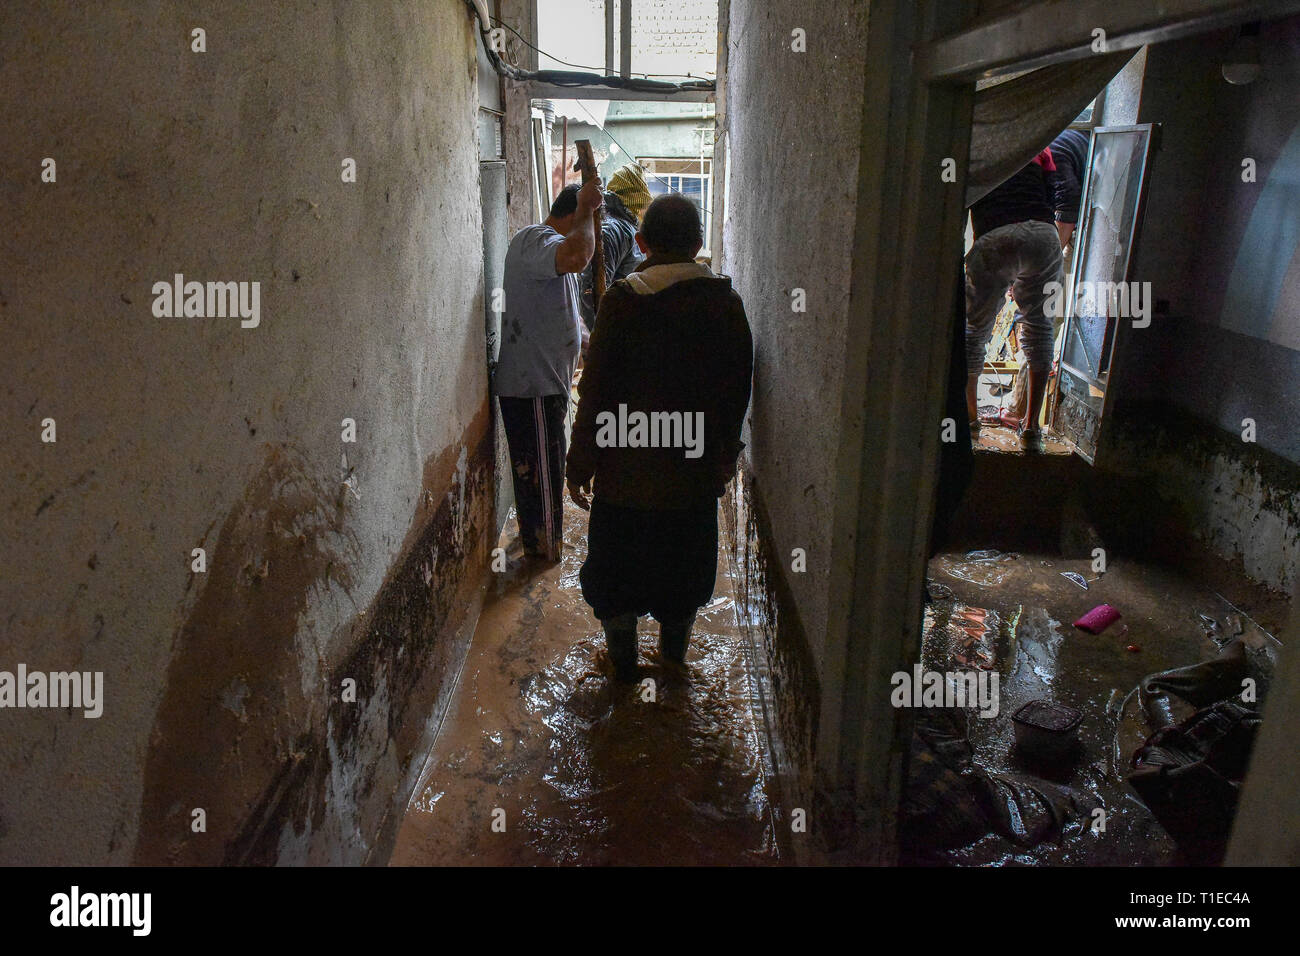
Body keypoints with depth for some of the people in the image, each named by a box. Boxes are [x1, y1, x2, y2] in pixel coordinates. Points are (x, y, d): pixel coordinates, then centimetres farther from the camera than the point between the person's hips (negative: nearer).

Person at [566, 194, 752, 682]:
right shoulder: (726, 301, -3)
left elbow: (595, 389, -12)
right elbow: (739, 386, 3)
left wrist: (581, 463, -4)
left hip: (628, 468, -2)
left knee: (616, 564, 15)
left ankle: (623, 664, 27)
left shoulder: (623, 298, -11)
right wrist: (725, 453, 15)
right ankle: (674, 658, 33)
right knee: (685, 566, 19)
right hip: (696, 471, 3)